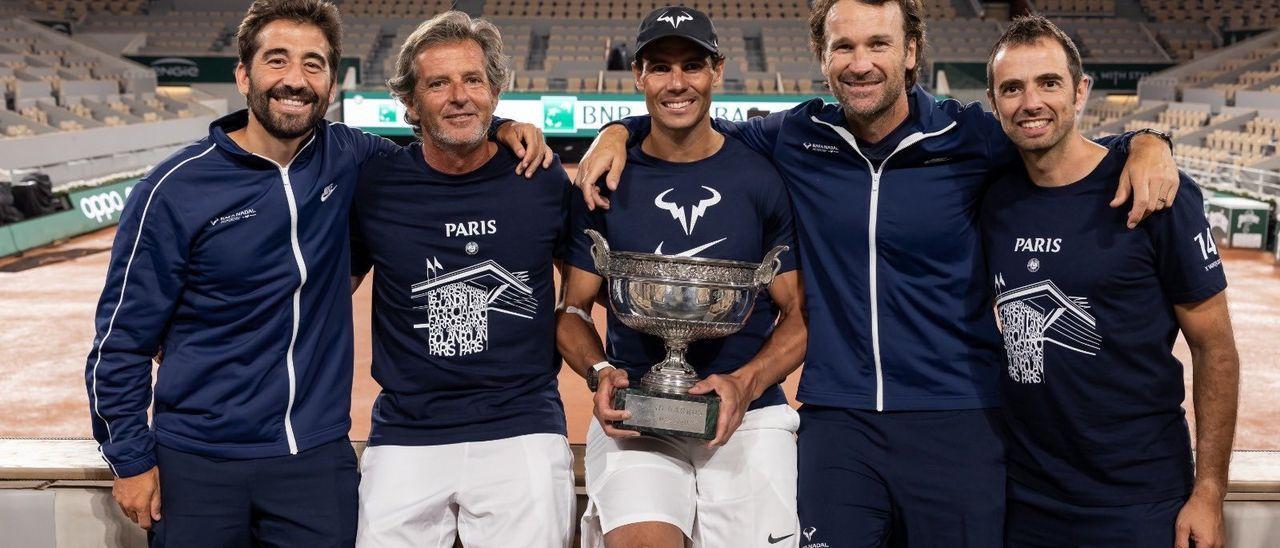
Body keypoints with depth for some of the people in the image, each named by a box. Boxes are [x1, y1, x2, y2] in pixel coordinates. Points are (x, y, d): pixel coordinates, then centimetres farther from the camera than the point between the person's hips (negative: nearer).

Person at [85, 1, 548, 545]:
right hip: (198, 461, -2)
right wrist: (131, 459, -4)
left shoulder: (348, 159, -1)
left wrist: (501, 129, -2)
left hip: (318, 456, 2)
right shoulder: (176, 188, -9)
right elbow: (121, 337, -3)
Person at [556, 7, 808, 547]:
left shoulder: (765, 178, 3)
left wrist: (745, 384, -13)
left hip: (750, 416, 1)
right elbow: (572, 311, 9)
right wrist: (601, 372, -10)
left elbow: (799, 317, 4)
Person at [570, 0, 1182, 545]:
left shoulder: (971, 137, -2)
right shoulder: (797, 137, 2)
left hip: (958, 420, -1)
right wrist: (619, 130, 2)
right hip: (834, 419, 1)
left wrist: (1146, 143, -9)